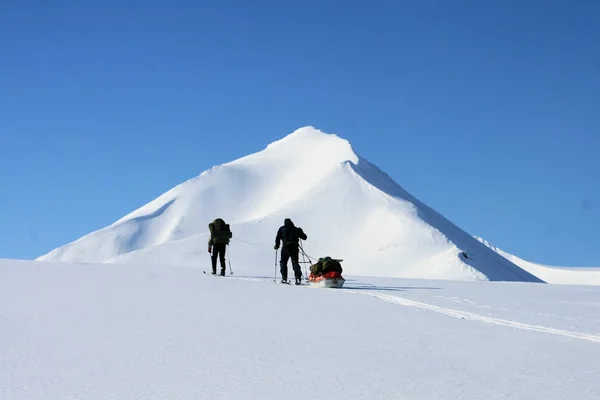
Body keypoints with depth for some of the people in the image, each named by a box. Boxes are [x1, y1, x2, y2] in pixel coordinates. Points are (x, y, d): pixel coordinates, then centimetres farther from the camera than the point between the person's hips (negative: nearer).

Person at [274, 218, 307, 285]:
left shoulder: (282, 229, 8)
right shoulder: (296, 229, 12)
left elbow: (278, 238, 1)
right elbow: (304, 237, 16)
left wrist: (276, 246, 14)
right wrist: (300, 232, 34)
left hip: (285, 248, -2)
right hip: (294, 248, 2)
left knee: (283, 262, 12)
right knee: (295, 262, 4)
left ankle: (284, 278, 2)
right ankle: (298, 278, -14)